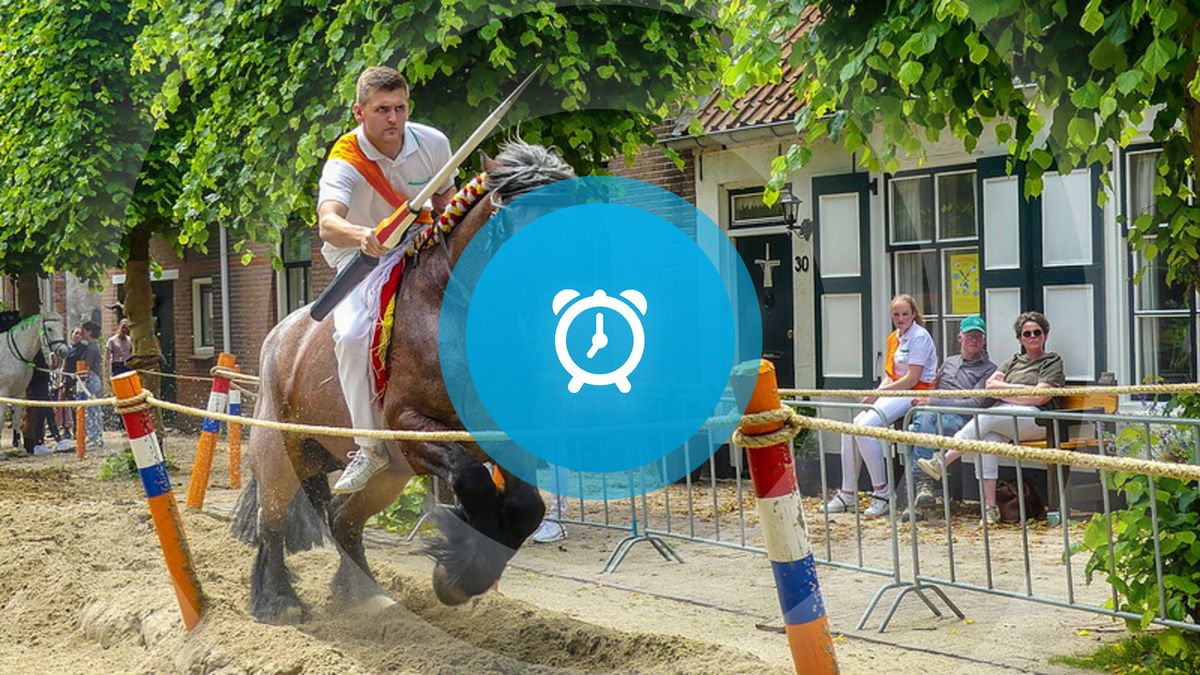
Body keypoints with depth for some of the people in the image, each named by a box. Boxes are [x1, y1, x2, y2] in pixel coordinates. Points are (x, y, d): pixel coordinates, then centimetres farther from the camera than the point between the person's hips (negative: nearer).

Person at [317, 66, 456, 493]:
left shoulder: (434, 143, -11)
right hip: (359, 260, -3)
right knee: (351, 333, -28)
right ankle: (369, 447, -20)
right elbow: (327, 223, -42)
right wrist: (361, 235, -65)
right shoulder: (344, 161, -23)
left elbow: (446, 198, 10)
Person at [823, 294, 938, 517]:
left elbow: (912, 379, -16)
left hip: (914, 394, -9)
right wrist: (876, 393, -3)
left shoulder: (920, 337, -10)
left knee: (866, 427, -27)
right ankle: (848, 494, -3)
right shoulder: (894, 338, 17)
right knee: (849, 429, -7)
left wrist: (878, 393, -13)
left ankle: (882, 492, -18)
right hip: (894, 392, 9)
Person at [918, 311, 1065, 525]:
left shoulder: (1053, 362, 10)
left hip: (1036, 420, -5)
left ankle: (942, 463, -34)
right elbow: (991, 384, 15)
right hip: (1002, 415, 5)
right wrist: (1020, 388, 2)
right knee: (989, 437, -32)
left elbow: (1040, 397, -5)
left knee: (987, 417, -32)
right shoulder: (1014, 361, 29)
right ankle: (989, 506, -35)